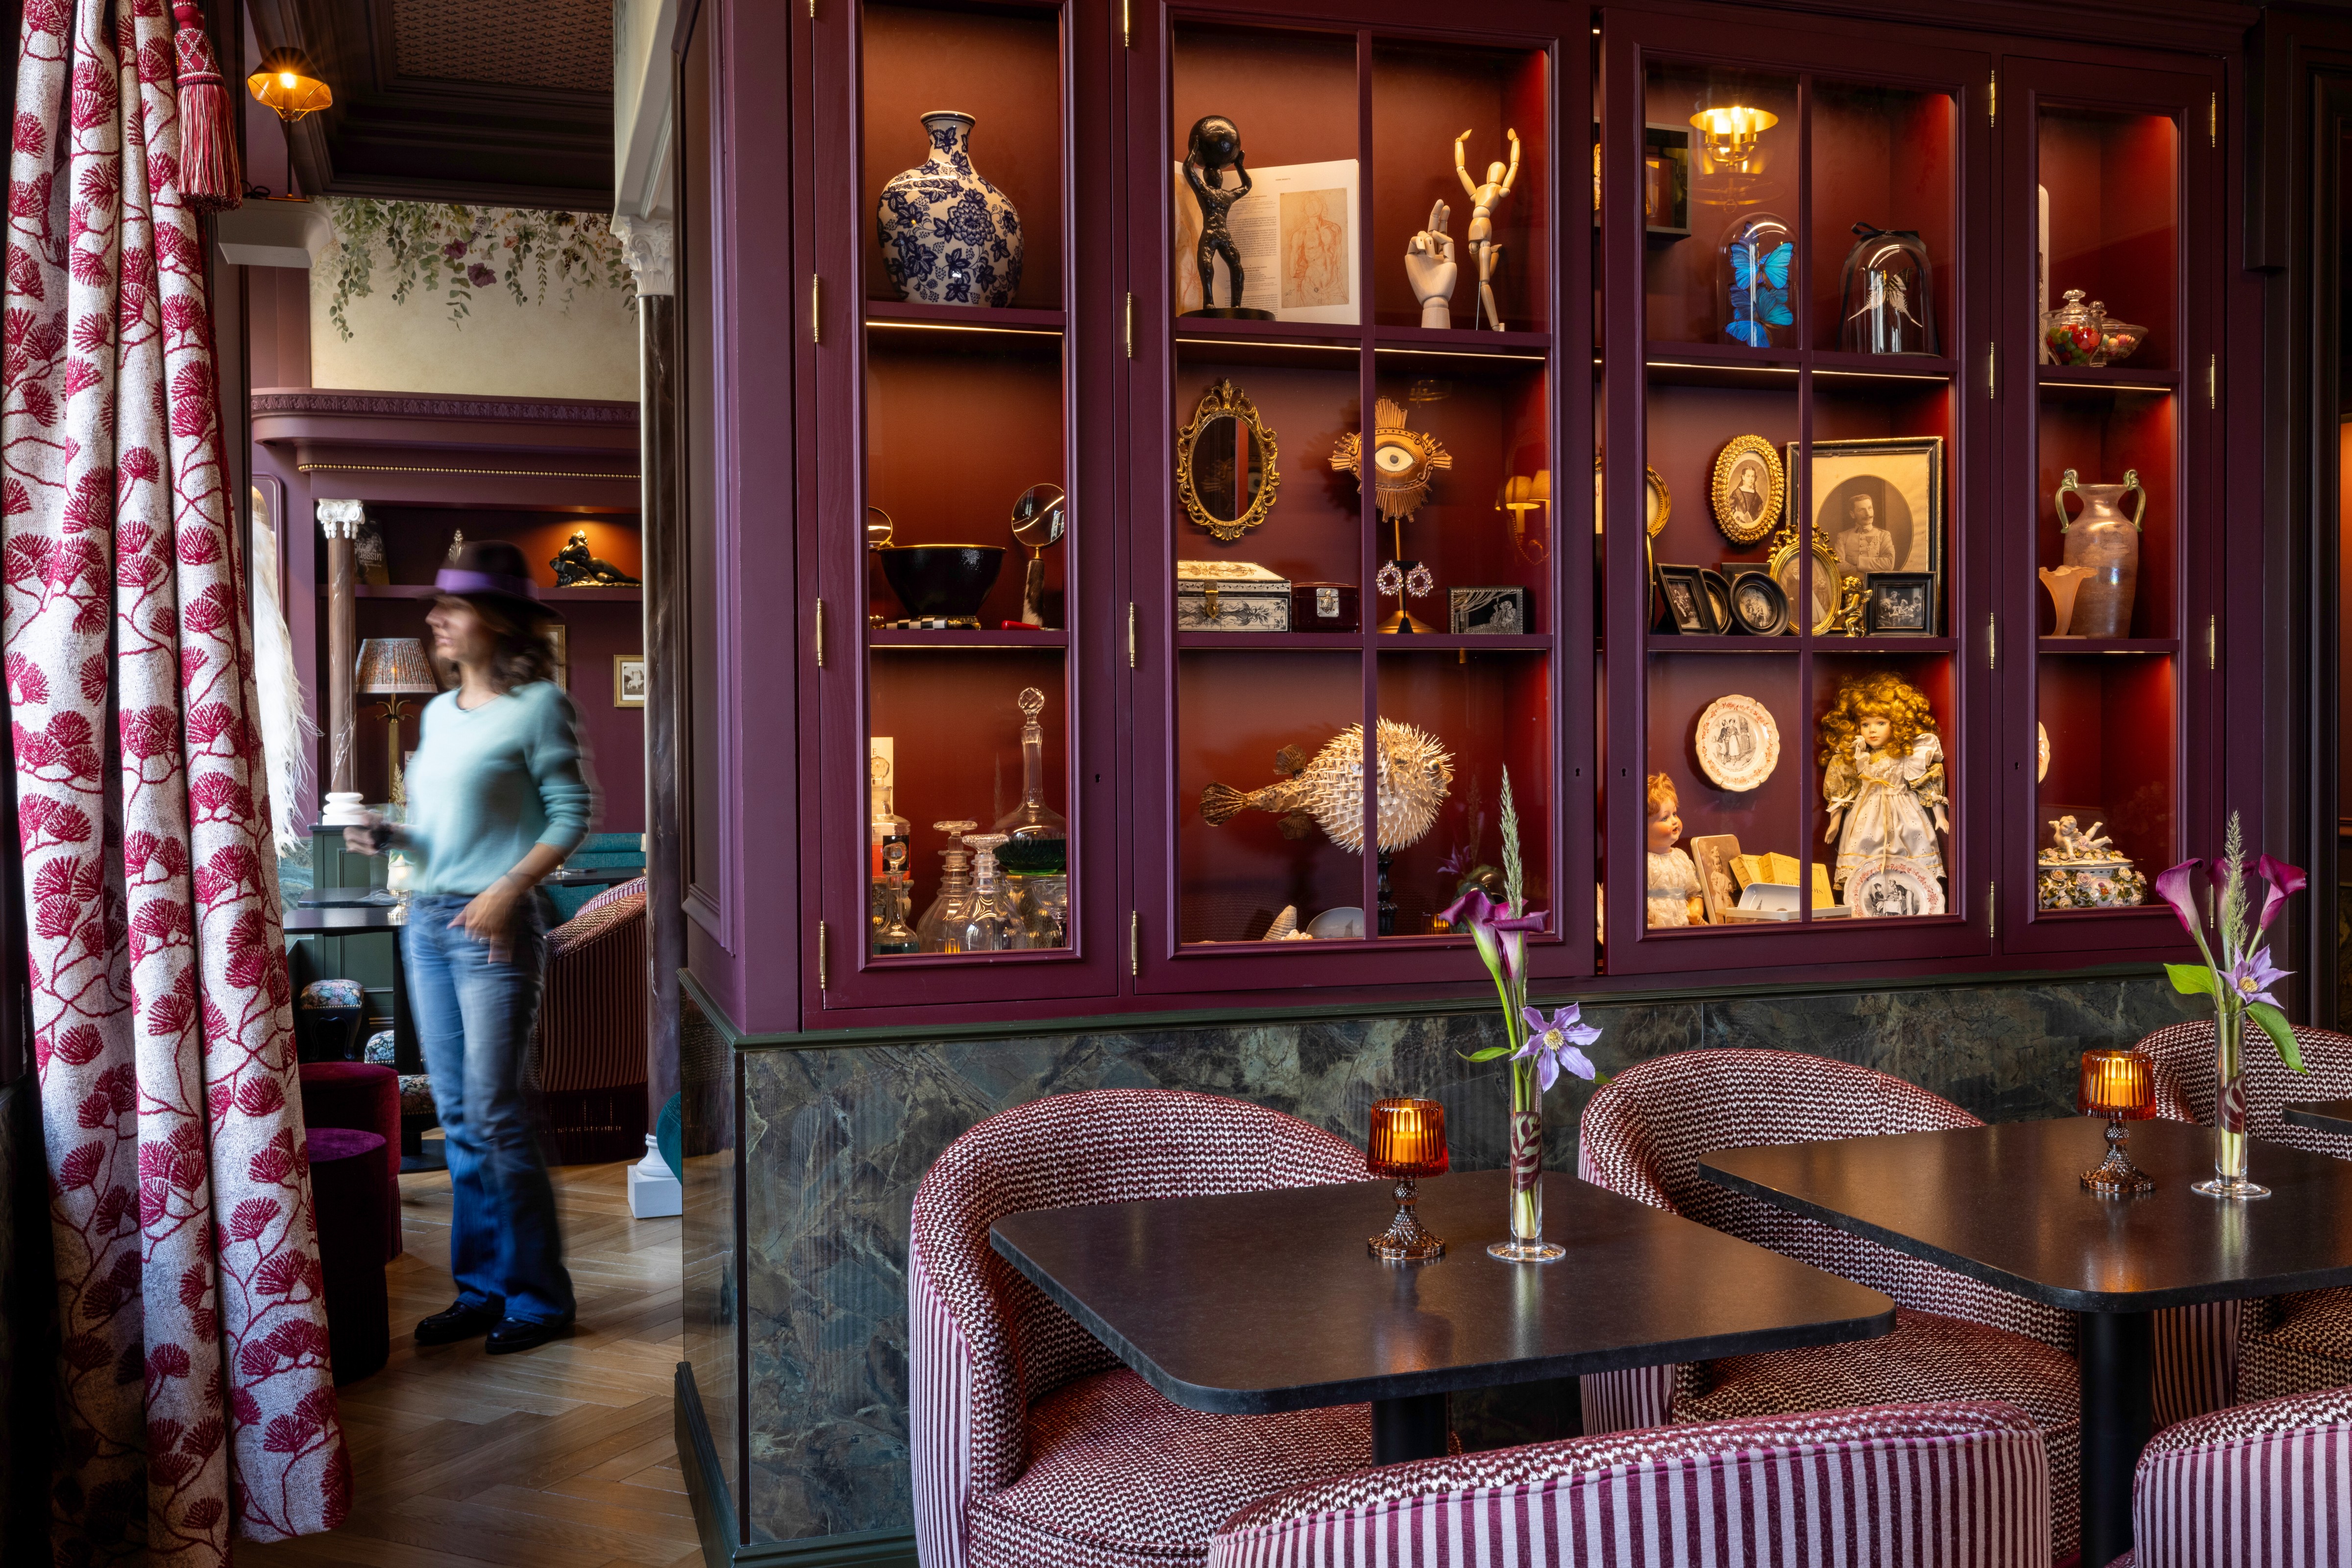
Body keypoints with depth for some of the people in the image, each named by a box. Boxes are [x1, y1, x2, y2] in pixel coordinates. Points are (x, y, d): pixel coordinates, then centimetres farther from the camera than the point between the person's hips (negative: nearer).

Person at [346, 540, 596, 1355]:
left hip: (494, 927, -8)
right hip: (427, 921, 8)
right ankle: (481, 1288, 19)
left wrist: (509, 889, -20)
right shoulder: (438, 713, 15)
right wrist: (390, 835, 1)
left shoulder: (537, 704, -7)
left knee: (497, 1115, -6)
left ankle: (539, 1297, 6)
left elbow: (572, 812, -11)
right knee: (457, 1117, 10)